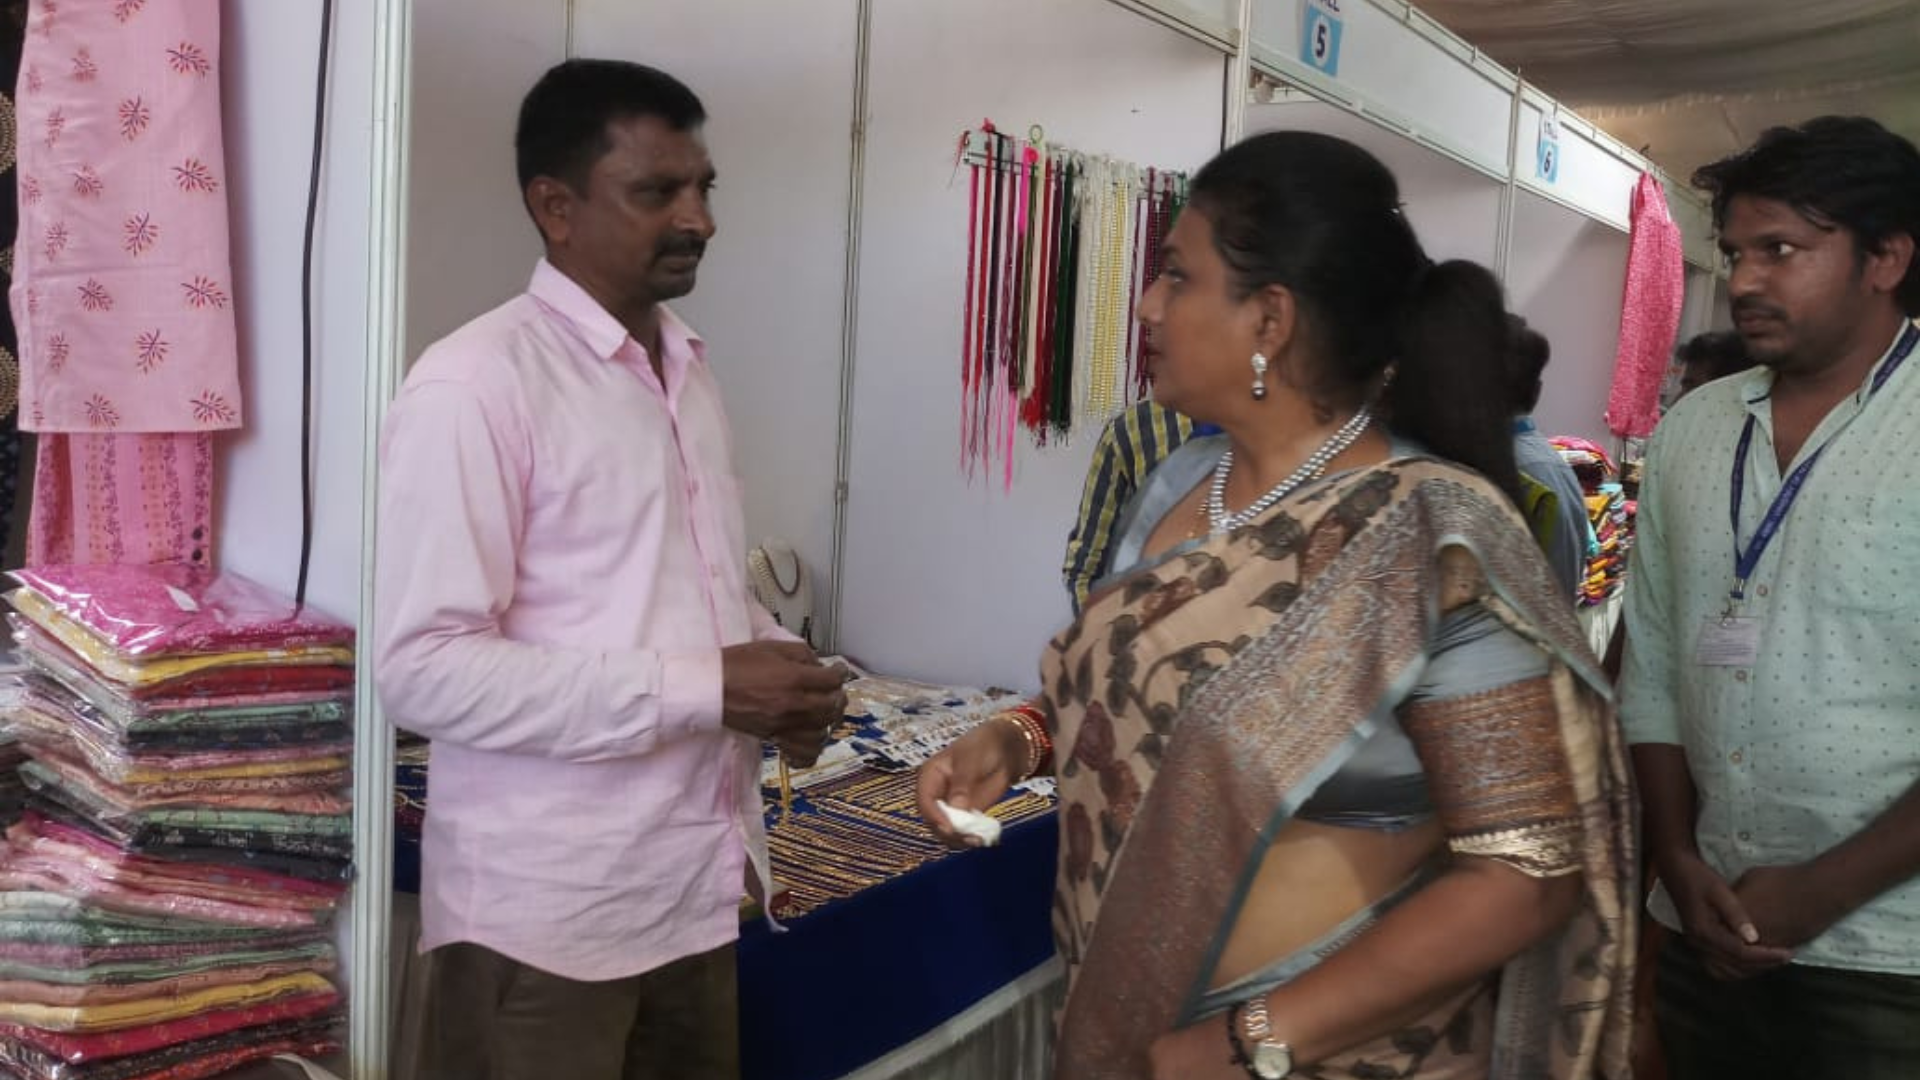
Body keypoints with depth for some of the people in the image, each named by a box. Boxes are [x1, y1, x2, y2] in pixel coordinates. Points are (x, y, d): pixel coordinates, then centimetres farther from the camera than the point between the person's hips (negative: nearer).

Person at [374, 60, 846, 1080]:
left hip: (695, 883, 7)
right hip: (545, 910, -7)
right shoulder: (474, 386, -15)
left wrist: (771, 666, -2)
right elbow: (423, 667, -20)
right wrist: (703, 689, -22)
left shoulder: (687, 369, 11)